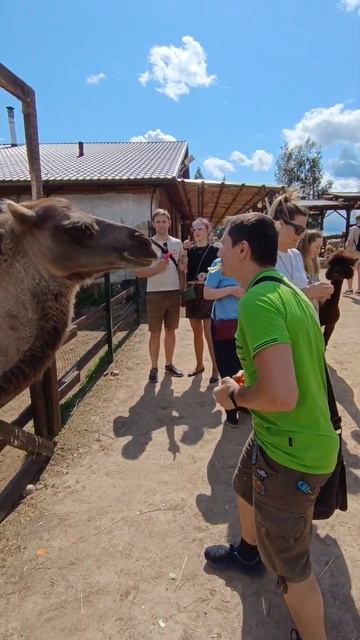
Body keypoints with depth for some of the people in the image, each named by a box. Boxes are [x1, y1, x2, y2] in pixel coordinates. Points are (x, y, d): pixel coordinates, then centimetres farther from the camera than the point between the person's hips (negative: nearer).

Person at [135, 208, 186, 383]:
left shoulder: (177, 243, 6)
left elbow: (181, 269, 11)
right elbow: (139, 272, -7)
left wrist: (183, 290, 6)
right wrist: (156, 269, -22)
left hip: (174, 293, 4)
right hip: (155, 294, -3)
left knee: (171, 330, 12)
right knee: (155, 333, 4)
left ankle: (169, 364, 25)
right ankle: (154, 368, 15)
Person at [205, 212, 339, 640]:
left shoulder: (257, 301, -27)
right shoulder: (289, 291, 4)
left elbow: (281, 395, -34)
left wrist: (235, 395, -15)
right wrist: (249, 380, 12)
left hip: (291, 450, -10)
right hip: (283, 436, 10)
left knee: (289, 564, 12)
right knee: (245, 489, 34)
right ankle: (248, 552, 63)